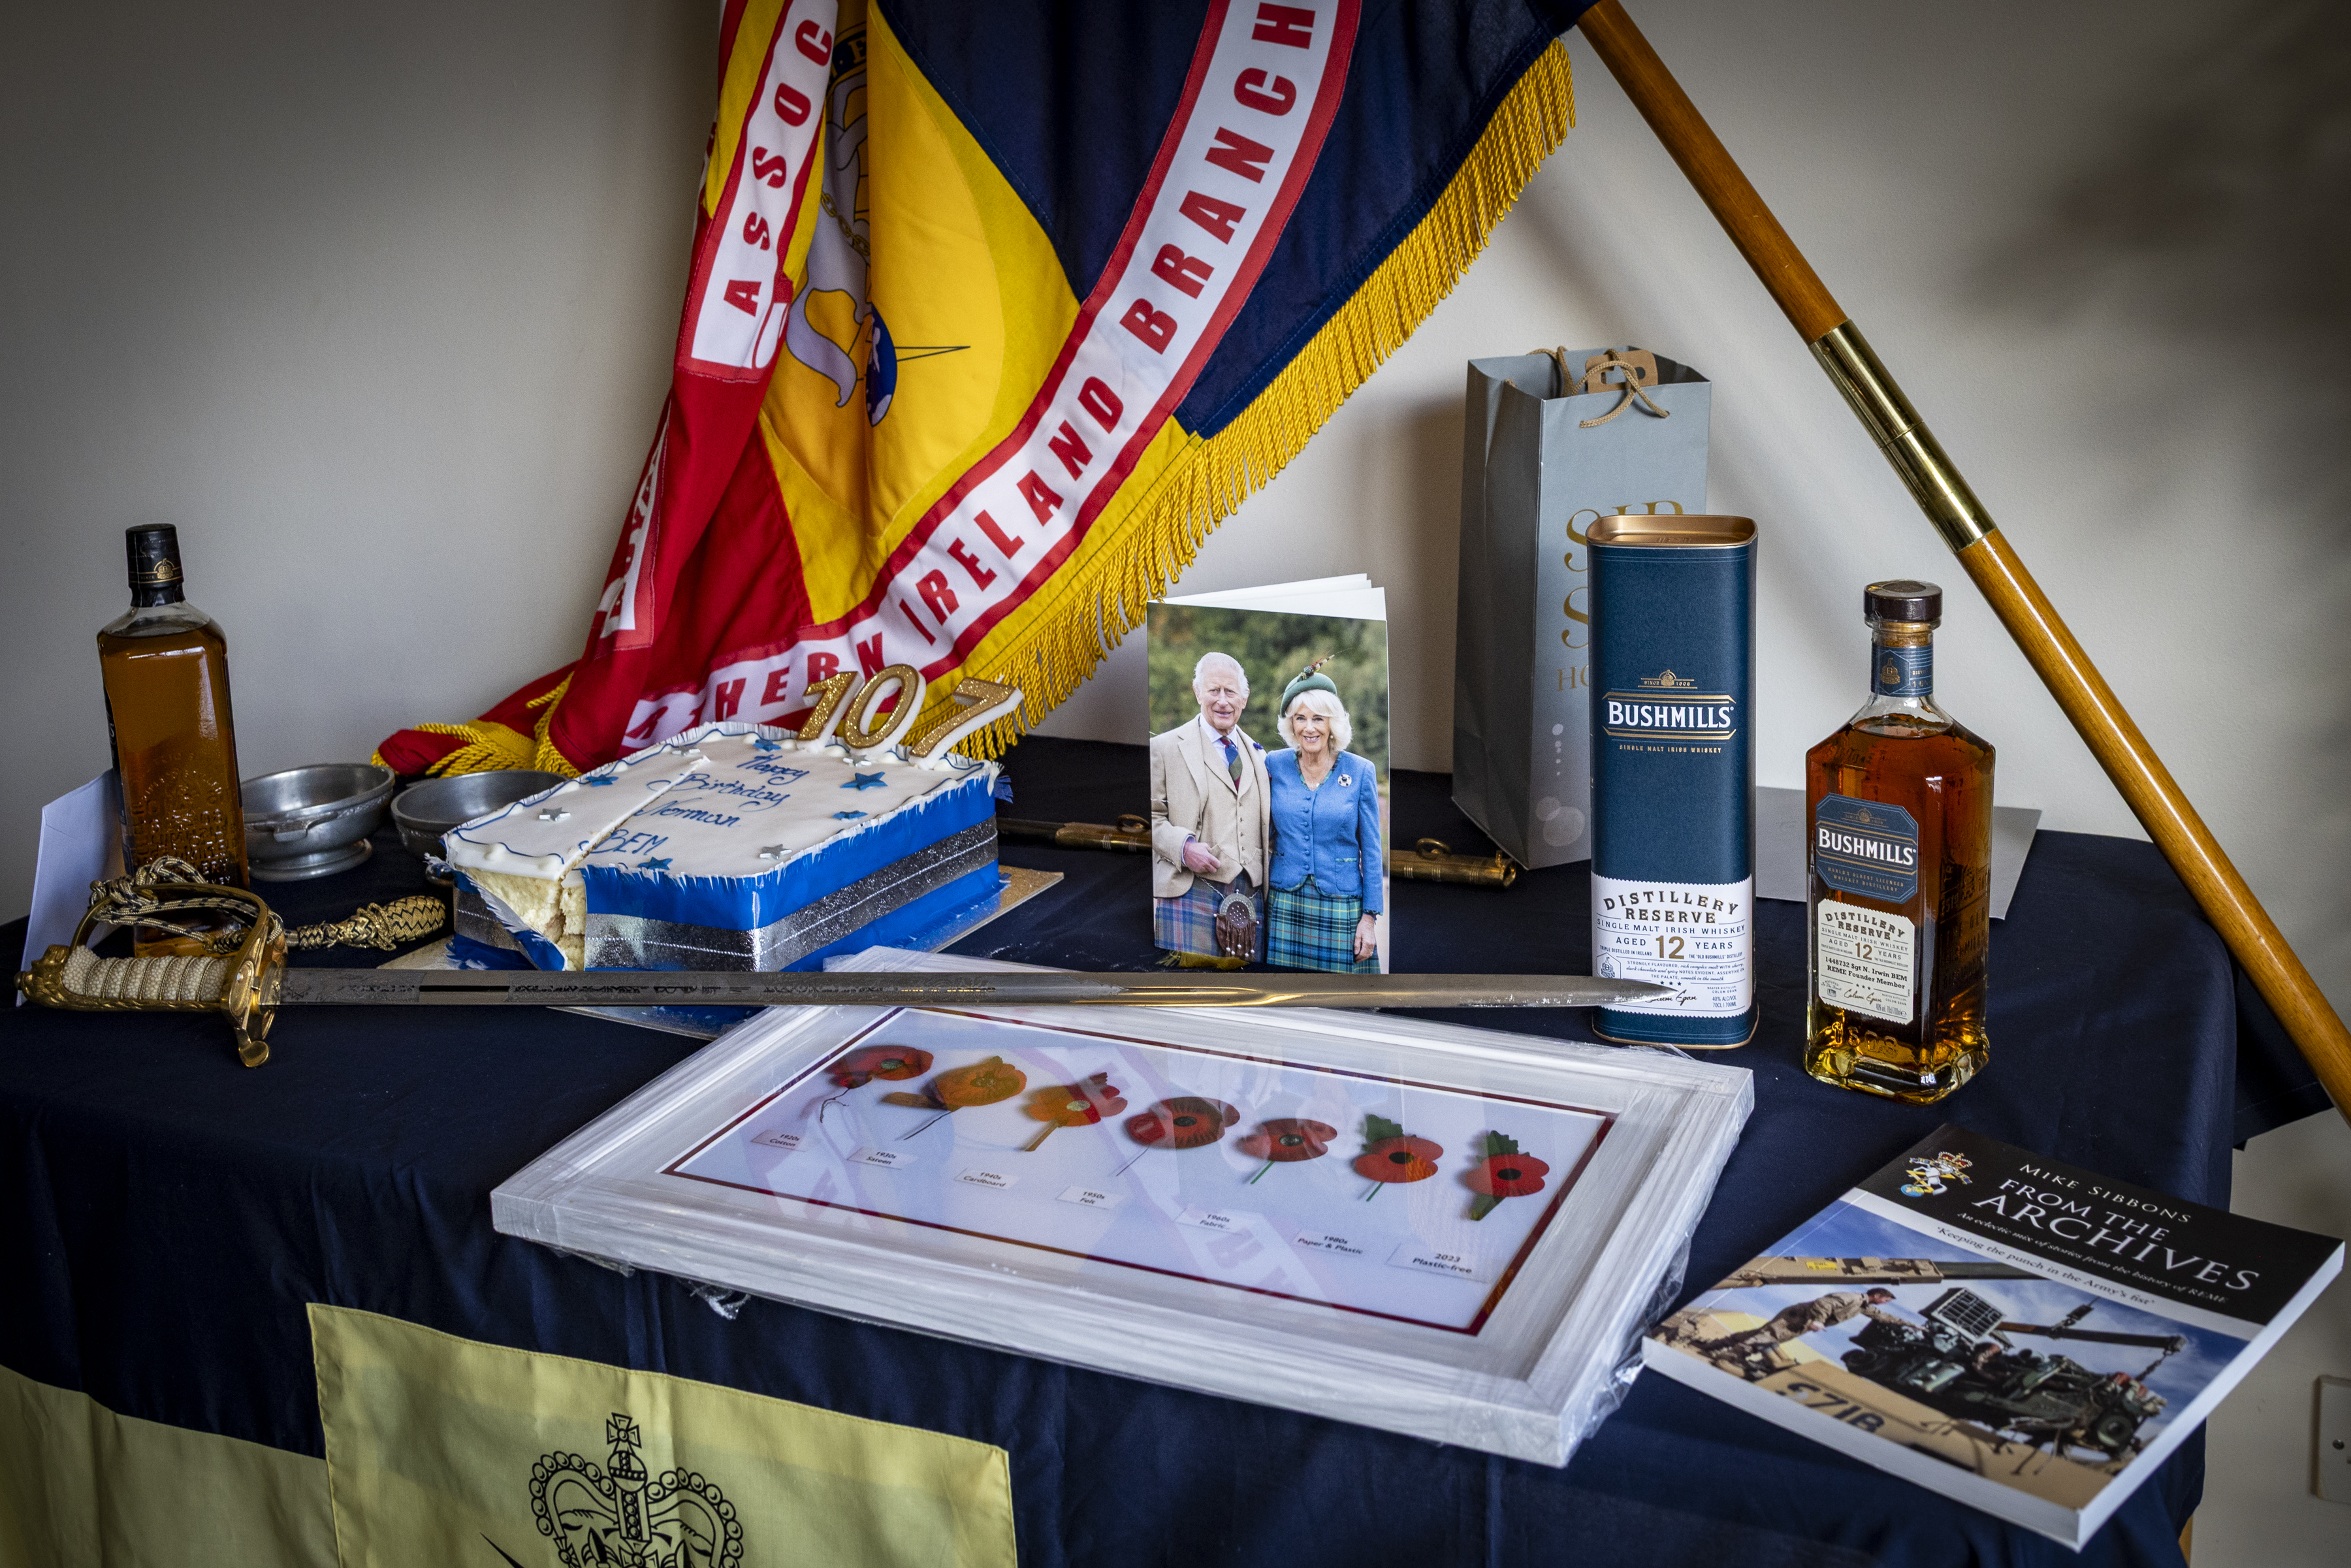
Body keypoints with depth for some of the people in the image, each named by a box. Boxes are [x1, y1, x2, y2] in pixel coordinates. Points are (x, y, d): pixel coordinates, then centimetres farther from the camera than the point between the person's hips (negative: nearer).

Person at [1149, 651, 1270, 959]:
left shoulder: (1257, 755, 19)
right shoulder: (1165, 747, 4)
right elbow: (1152, 817, 1)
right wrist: (1183, 847, -15)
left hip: (1251, 899, 4)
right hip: (1189, 896, -4)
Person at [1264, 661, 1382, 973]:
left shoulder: (1361, 771, -2)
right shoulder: (1275, 766, 3)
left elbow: (1372, 851, 0)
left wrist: (1369, 917, -4)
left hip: (1341, 905, -2)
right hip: (1285, 905, 2)